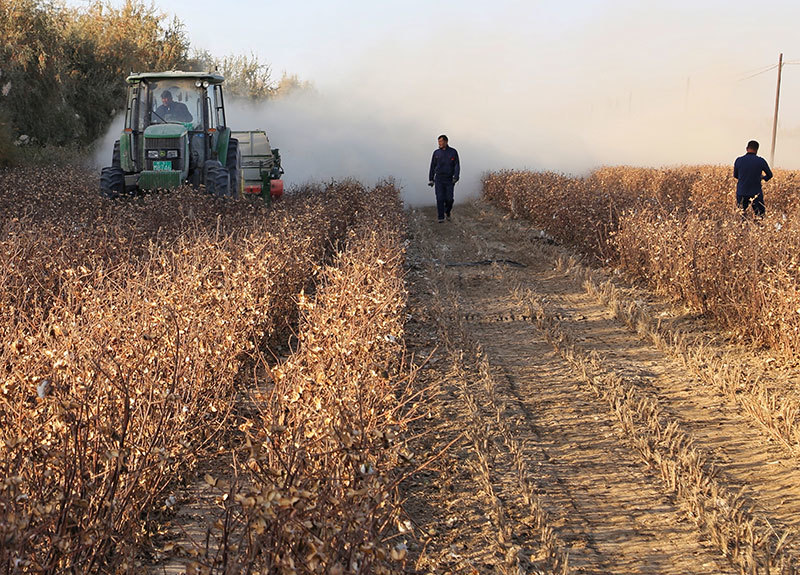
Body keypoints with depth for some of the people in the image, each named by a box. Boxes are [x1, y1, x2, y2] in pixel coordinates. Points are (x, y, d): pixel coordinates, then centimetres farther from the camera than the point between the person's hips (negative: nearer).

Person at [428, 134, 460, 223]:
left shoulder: (453, 152, 1)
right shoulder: (436, 152, 5)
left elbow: (457, 165, -3)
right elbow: (433, 166, 9)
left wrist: (456, 177, -17)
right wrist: (430, 179, 6)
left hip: (449, 179, -1)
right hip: (439, 179, 1)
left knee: (449, 199, -4)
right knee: (440, 198, -8)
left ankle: (447, 212, 26)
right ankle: (441, 218, -4)